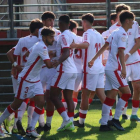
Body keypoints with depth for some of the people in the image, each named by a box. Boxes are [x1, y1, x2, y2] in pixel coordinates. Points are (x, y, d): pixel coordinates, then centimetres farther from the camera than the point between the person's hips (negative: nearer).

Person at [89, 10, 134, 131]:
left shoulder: (115, 33, 16)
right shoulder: (122, 34, -12)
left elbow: (104, 47, 17)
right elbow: (121, 52, -22)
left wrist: (94, 60, 17)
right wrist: (123, 68, -28)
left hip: (109, 68, 9)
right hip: (115, 68, -9)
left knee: (111, 96, 8)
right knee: (126, 93, -8)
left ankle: (104, 124, 6)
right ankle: (116, 119, -7)